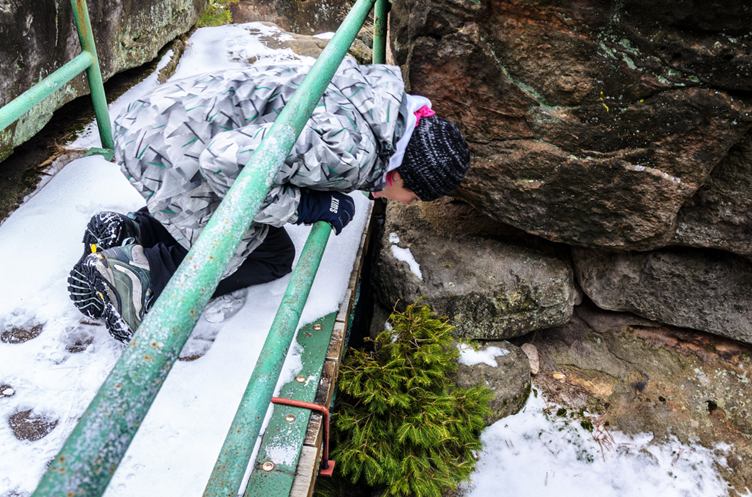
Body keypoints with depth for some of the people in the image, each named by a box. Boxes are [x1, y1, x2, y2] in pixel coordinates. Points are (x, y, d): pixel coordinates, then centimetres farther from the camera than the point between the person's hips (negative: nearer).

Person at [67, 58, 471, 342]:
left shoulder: (380, 85, 4)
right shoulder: (351, 150, -25)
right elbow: (226, 160, -28)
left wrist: (325, 191, 9)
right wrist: (302, 206, -15)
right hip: (165, 145, -9)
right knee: (271, 256, 3)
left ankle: (131, 232, 15)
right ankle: (141, 273, -1)